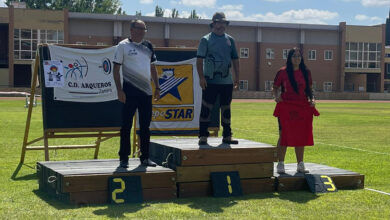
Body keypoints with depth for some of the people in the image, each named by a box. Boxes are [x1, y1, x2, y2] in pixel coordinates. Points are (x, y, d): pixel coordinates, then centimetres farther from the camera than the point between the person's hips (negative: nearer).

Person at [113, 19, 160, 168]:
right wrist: (119, 90, -14)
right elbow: (116, 69, -6)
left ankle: (145, 157, 18)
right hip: (130, 91, -5)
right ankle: (124, 158, 5)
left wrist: (157, 87, 12)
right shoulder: (123, 46, -3)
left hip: (146, 90, 5)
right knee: (126, 125, -2)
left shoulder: (148, 46, 13)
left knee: (145, 125, 9)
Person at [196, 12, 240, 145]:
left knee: (226, 109, 9)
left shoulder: (230, 40, 13)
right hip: (210, 81, -5)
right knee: (206, 109, -5)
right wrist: (201, 77, -15)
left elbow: (235, 60, 16)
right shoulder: (206, 40, -1)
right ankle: (203, 136, 1)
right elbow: (199, 60, -6)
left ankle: (227, 136, 17)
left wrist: (237, 77, 7)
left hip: (227, 81, 5)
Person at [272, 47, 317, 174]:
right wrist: (276, 96, -15)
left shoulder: (306, 72, 10)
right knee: (284, 136, -3)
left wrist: (311, 99, -1)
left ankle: (300, 165, 16)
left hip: (303, 108, 4)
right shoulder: (283, 72, 0)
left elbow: (309, 89, 16)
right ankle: (280, 164, 5)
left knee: (301, 136, 6)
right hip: (286, 107, -4)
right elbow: (275, 87, 5)